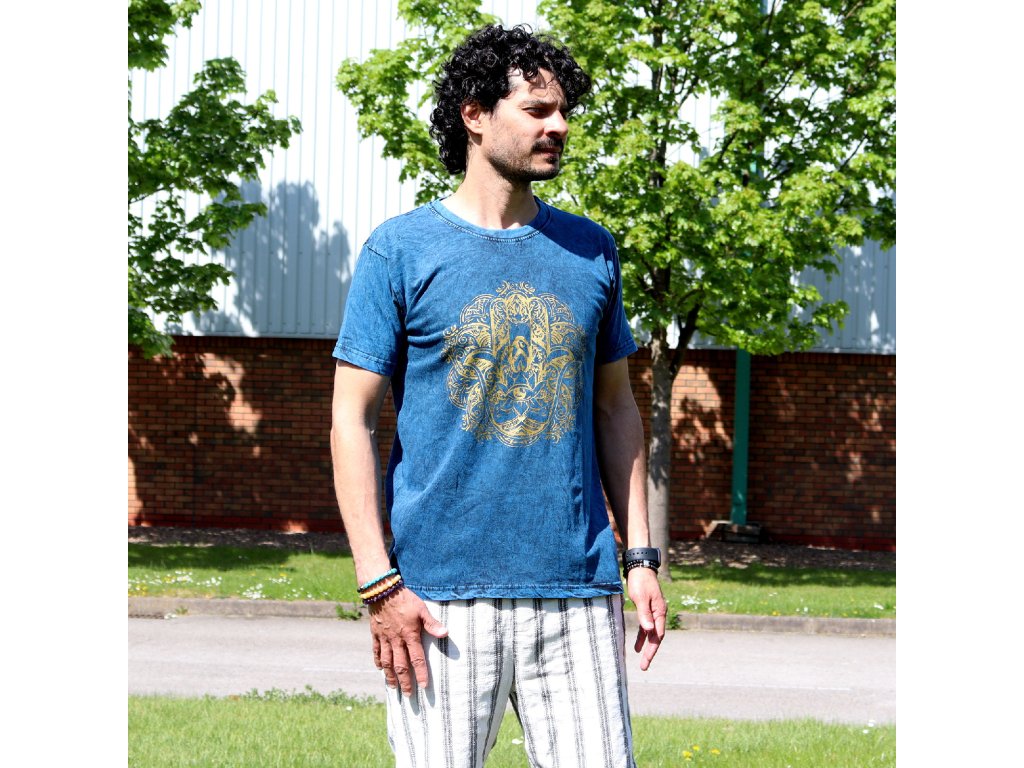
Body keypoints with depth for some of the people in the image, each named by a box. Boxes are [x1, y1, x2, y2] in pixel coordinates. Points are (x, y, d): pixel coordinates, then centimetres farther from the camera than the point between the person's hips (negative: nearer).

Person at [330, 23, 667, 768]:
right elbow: (353, 421, -2)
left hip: (578, 594, 3)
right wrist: (379, 584, -9)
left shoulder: (590, 251, 12)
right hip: (442, 594, -3)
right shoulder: (402, 250, 0)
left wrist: (640, 555, 11)